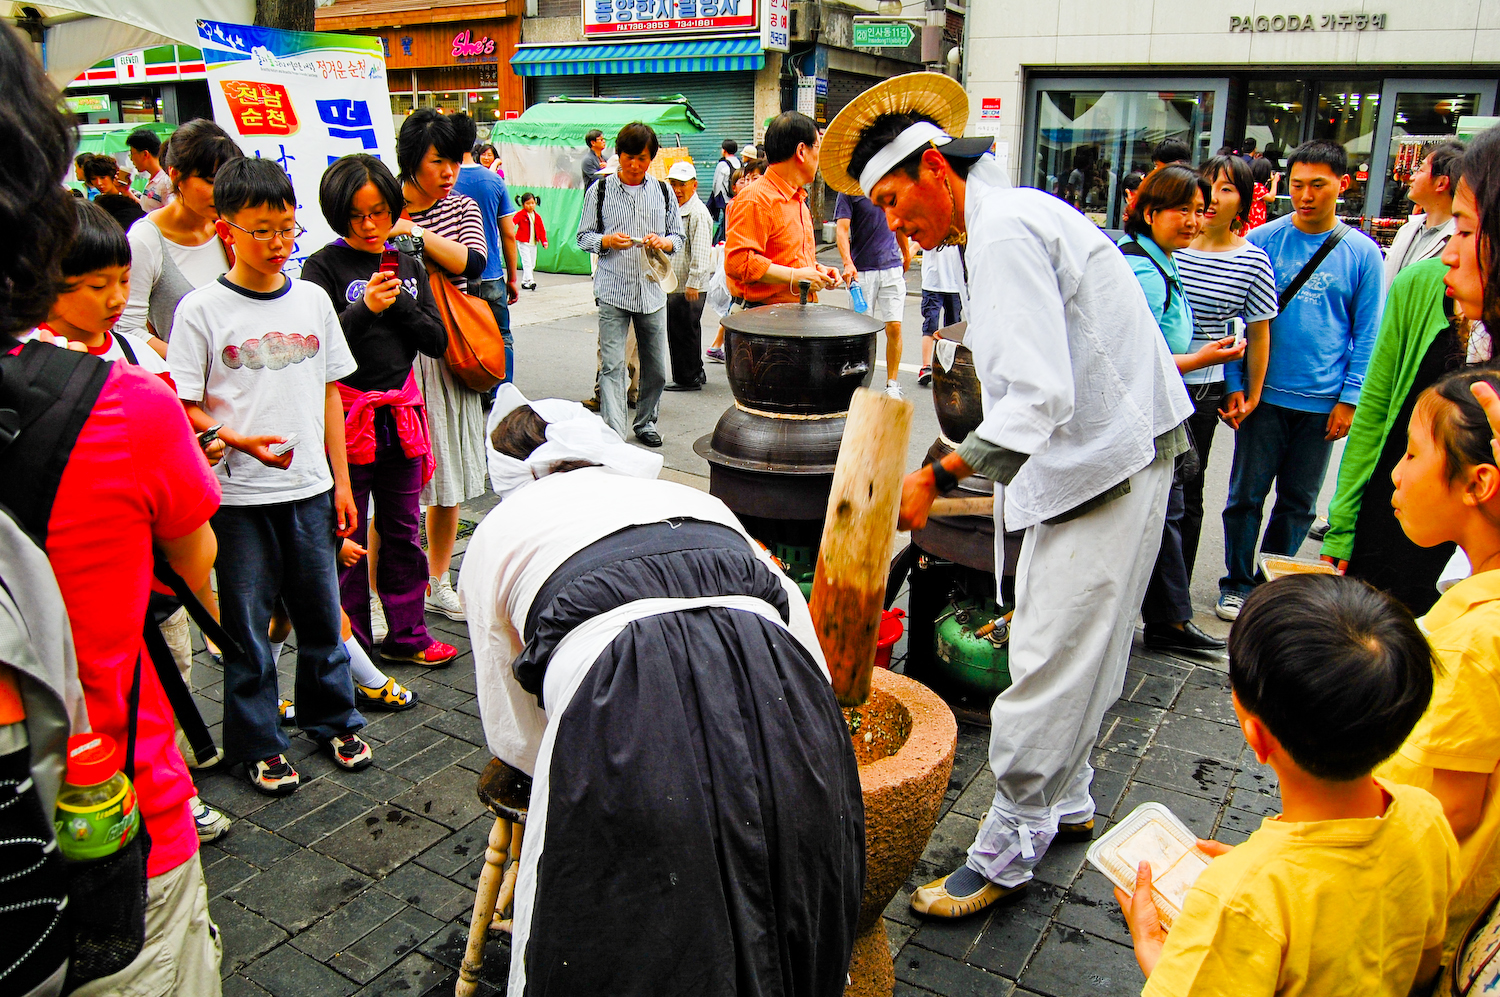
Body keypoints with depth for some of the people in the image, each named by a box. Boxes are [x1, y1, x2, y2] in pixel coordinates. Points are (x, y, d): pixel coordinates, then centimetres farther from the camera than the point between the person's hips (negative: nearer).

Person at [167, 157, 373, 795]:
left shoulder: (312, 300, 5)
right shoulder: (202, 310, -6)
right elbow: (183, 407, -5)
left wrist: (341, 479, 7)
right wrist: (241, 440, -23)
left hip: (310, 487, 3)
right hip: (239, 494, -3)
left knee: (321, 611, 13)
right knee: (246, 624, 7)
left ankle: (332, 719, 32)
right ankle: (259, 745, 23)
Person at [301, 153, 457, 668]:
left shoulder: (408, 266, 10)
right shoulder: (323, 267, -5)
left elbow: (437, 341, 5)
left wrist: (400, 303, -11)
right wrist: (365, 308, -26)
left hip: (401, 412, 5)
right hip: (345, 412, -4)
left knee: (403, 530, 13)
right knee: (346, 536, 3)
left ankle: (406, 634, 25)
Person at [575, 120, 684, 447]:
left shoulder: (663, 191, 10)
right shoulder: (600, 190, 3)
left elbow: (678, 237, 14)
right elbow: (584, 237, 6)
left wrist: (663, 242, -8)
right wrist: (608, 241, -15)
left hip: (652, 289, 3)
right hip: (612, 290, -3)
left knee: (655, 366, 9)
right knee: (612, 365, -10)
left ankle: (646, 423, 28)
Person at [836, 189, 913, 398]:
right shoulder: (850, 190, -1)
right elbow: (841, 229, -11)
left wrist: (907, 253, 34)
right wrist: (848, 262, -26)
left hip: (892, 267, 3)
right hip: (861, 271, -3)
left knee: (894, 327, -3)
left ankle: (892, 385, 7)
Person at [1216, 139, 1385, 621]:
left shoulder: (1362, 253, 2)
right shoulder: (1262, 241, 0)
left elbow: (1368, 333, 4)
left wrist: (1348, 398, -3)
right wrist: (1235, 385, -5)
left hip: (1322, 401, 1)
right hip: (1264, 393, -1)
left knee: (1298, 502, 10)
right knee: (1247, 494, 3)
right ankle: (1237, 585, 18)